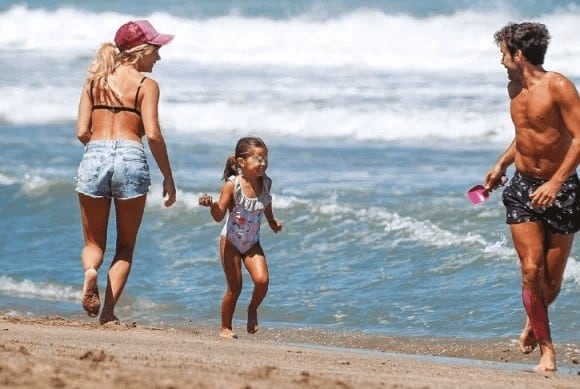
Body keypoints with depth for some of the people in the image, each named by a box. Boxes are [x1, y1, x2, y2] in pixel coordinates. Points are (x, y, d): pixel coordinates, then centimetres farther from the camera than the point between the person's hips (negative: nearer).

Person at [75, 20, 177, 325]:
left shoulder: (94, 81, 13)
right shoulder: (146, 85, 2)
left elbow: (82, 132, 6)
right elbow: (153, 135, -8)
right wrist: (168, 178, 0)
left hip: (94, 157, 2)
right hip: (131, 158, -2)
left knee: (93, 242, 13)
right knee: (125, 247, 13)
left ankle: (90, 271, -22)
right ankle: (108, 312, 0)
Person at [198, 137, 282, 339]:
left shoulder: (265, 183, -7)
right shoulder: (232, 185, -20)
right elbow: (219, 215, -23)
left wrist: (272, 222, 21)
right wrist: (211, 205, -42)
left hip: (252, 243, 3)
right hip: (231, 241, -3)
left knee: (262, 280, -17)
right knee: (234, 288, -4)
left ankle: (252, 310, 13)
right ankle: (225, 328, 14)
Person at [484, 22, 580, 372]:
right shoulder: (514, 89, 7)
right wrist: (502, 163, 16)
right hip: (523, 187, 5)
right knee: (531, 270, -10)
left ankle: (535, 321, 33)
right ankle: (546, 349, -1)